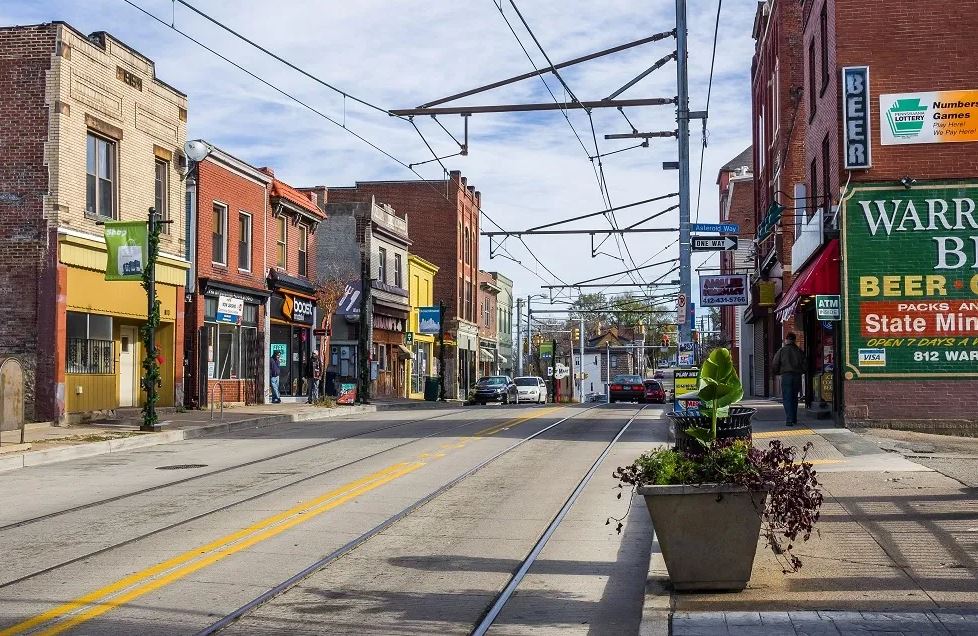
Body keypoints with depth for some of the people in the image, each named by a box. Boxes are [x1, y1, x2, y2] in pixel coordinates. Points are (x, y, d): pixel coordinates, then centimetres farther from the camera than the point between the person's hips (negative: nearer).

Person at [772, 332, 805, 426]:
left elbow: (774, 365, -2)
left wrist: (778, 373, 16)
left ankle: (789, 420, -13)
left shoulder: (781, 351, 0)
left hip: (786, 376, -3)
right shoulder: (799, 351, 7)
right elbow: (804, 365, 6)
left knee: (787, 398, -3)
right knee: (794, 398, 15)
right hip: (797, 376, 3)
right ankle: (794, 419, 20)